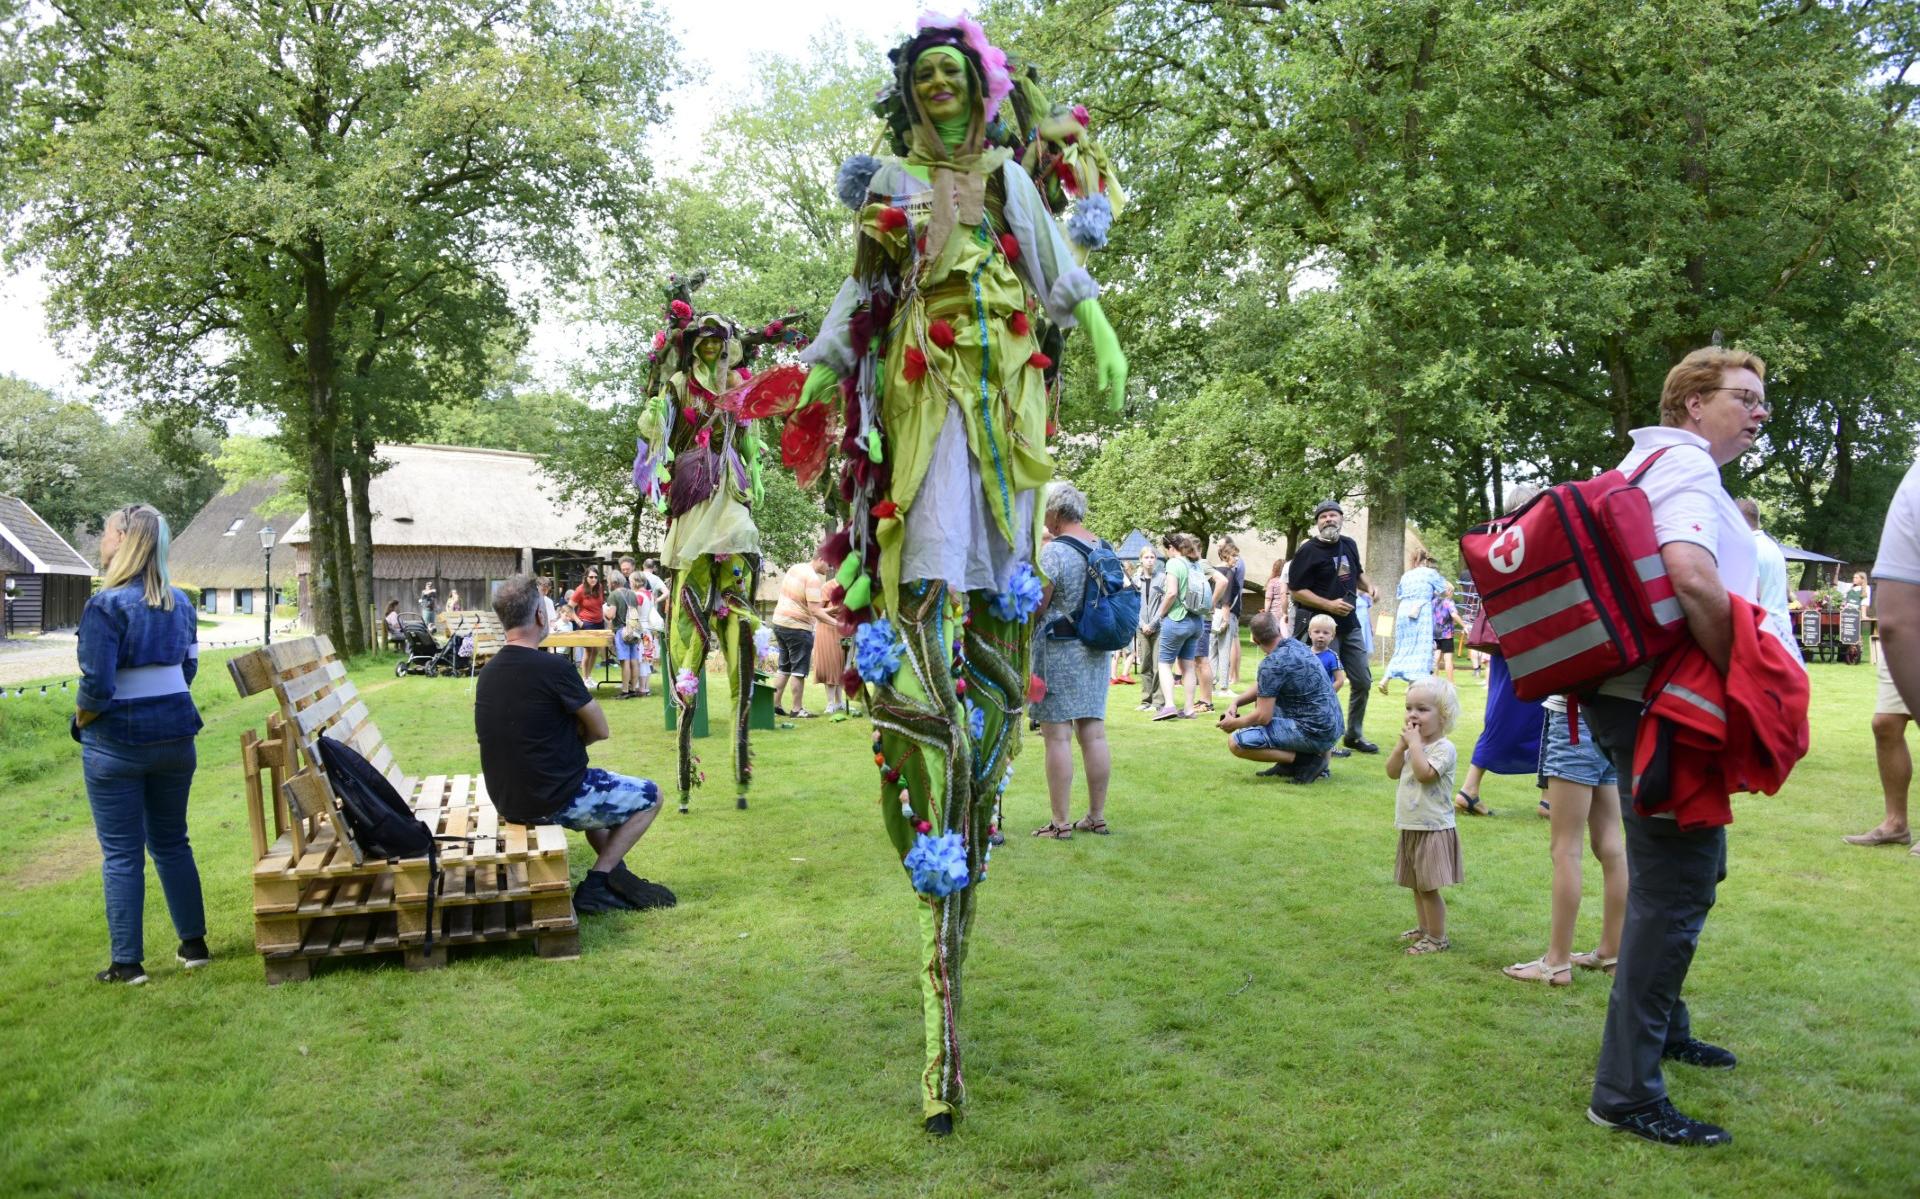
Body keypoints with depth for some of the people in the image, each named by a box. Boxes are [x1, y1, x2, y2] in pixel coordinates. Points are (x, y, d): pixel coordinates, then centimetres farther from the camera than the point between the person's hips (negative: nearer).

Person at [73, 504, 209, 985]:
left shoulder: (105, 604, -16)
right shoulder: (180, 602, 5)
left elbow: (97, 686, -19)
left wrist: (81, 719, -1)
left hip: (117, 742, -6)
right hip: (174, 734, 6)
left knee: (121, 853, 4)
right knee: (172, 841, 17)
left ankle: (127, 963, 10)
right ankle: (194, 944, 22)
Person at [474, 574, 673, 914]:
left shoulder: (488, 672, 3)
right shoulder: (553, 668, -21)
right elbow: (600, 730, -10)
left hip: (508, 802, 8)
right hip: (553, 803, -8)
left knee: (598, 784, 34)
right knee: (650, 796, 11)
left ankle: (615, 876, 30)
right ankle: (595, 884, 6)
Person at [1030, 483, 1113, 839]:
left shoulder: (1053, 551, -13)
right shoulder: (1104, 549, 10)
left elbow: (1036, 607, -14)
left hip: (1058, 648, -7)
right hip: (1095, 650, 7)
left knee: (1057, 736, -3)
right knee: (1094, 733, 10)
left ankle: (1060, 822, 0)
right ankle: (1096, 816, 16)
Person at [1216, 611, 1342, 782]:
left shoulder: (1272, 664, -18)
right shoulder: (1297, 645, 10)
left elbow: (1263, 717, -15)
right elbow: (1262, 686, 22)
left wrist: (1234, 723, 3)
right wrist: (1236, 702, 8)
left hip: (1314, 734, -10)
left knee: (1236, 743, -16)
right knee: (1263, 700, 28)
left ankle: (1307, 760, -8)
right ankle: (1290, 762, 15)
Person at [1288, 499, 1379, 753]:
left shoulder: (1349, 545, 8)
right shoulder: (1308, 550, -12)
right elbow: (1296, 590, -15)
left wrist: (1369, 587, 4)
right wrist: (1329, 605, -23)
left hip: (1349, 624, 7)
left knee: (1363, 681, 12)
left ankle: (1355, 735, 28)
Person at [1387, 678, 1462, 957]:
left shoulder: (1444, 748, -16)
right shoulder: (1414, 745, 11)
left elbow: (1424, 773, -29)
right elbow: (1392, 772, 5)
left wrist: (1414, 743, -23)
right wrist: (1402, 743, -5)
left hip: (1433, 829, -9)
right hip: (1412, 828, 9)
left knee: (1428, 887, -4)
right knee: (1417, 884, 19)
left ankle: (1437, 938, 7)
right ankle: (1424, 929, 32)